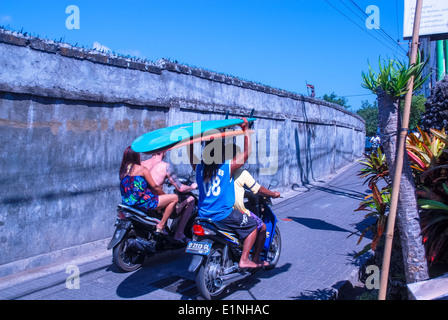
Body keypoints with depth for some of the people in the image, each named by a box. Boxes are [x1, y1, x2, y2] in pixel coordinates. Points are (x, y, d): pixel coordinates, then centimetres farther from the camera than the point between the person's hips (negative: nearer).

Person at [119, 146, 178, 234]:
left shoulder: (123, 170, 11)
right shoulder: (142, 169, -9)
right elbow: (155, 187, -7)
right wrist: (165, 195, 12)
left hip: (128, 203, 9)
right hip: (143, 203, -8)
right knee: (174, 198, -4)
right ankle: (161, 226, -3)